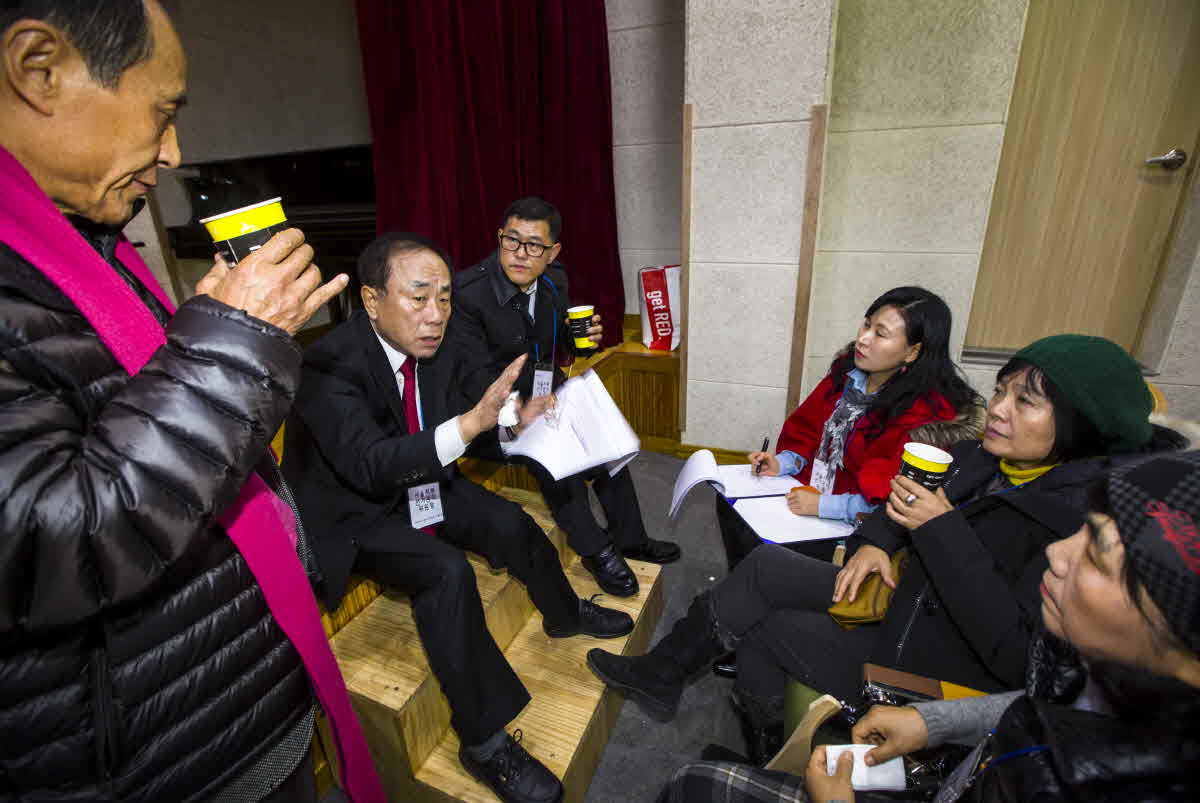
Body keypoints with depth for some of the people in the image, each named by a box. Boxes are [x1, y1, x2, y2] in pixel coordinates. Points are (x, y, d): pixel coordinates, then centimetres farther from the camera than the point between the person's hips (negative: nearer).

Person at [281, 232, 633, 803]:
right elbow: (369, 465, -36)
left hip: (418, 486, 6)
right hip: (354, 511, -6)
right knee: (447, 572, -28)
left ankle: (564, 613, 25)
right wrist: (470, 423, -45)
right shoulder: (329, 364, -27)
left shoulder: (436, 351, -5)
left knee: (511, 524, -7)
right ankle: (483, 741, -10)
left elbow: (446, 436, 4)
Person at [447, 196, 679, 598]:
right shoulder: (467, 292, -22)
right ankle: (593, 548, -8)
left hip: (545, 385, 6)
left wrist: (584, 337, -13)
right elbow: (475, 376, -24)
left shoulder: (554, 279, -3)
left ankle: (628, 537, 13)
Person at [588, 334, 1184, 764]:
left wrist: (942, 527, -31)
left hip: (933, 663, -6)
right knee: (764, 566, -5)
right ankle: (661, 674, 12)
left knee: (760, 621, -8)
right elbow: (903, 499, 12)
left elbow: (1017, 654, -29)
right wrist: (872, 542, -7)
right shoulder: (983, 458, -2)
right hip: (903, 596, 7)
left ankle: (662, 675, 22)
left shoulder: (1085, 515, -25)